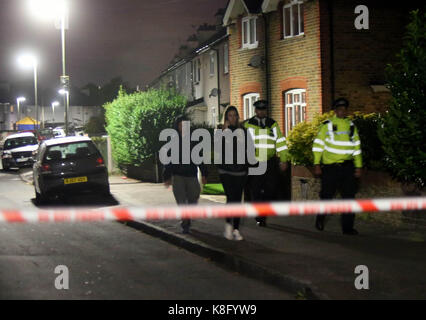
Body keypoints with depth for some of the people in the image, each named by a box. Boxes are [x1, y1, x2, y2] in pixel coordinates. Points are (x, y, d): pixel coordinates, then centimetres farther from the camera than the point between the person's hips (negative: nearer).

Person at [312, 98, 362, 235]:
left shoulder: (351, 126, 12)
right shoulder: (327, 125, 1)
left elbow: (356, 147, 18)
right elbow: (318, 145, 1)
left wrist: (358, 166, 13)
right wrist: (317, 164, -5)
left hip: (347, 166, 3)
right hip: (330, 167, -3)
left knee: (349, 196, -2)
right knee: (327, 195, 3)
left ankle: (348, 227, 2)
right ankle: (320, 217, 30)